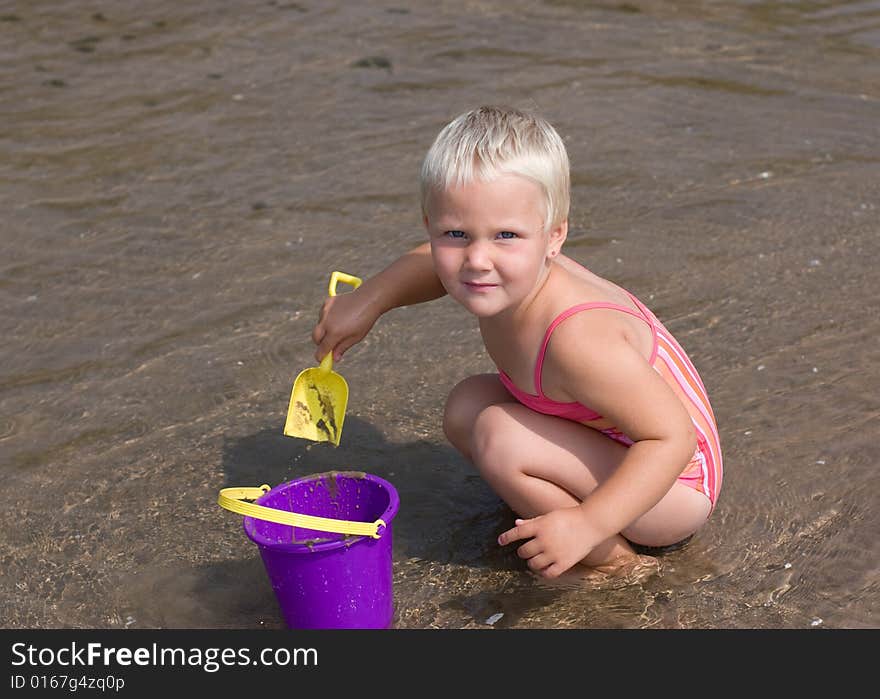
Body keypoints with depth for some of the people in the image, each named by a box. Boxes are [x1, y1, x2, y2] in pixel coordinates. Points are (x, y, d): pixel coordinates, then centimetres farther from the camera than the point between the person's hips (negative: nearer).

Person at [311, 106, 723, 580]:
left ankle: (608, 554, -7)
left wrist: (589, 523, -41)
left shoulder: (577, 338, -38)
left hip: (673, 484, -8)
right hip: (614, 448, 9)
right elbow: (433, 262, 12)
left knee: (499, 437, -26)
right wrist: (367, 301, 5)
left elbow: (673, 437, -35)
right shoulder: (512, 278, -13)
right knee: (467, 405, 8)